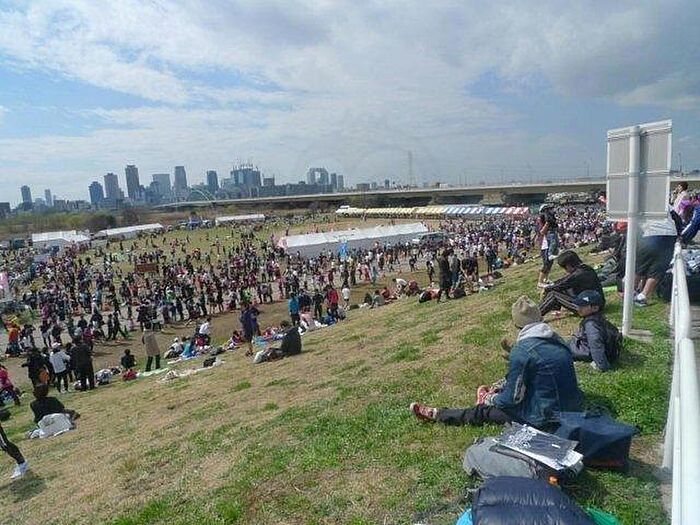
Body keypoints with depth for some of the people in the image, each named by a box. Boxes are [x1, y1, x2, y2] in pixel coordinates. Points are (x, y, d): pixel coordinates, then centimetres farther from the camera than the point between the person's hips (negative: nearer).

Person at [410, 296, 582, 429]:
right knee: (505, 387, 24)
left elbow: (512, 398, -15)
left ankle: (435, 414, 22)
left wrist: (492, 399, 7)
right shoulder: (555, 338, 3)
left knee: (483, 411, 8)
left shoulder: (521, 350, -21)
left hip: (547, 419, -7)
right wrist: (501, 388, 21)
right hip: (573, 407, 7)